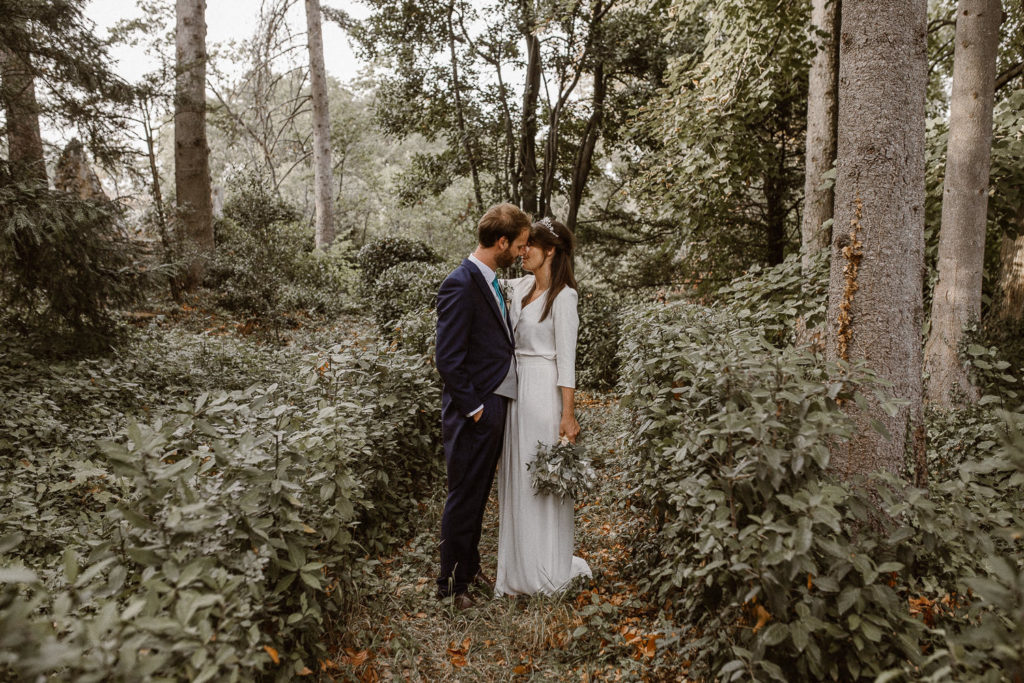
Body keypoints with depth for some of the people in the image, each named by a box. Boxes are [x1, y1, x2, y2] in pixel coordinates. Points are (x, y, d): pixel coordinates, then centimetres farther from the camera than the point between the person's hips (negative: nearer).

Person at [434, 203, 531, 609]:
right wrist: (473, 408, -17)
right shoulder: (461, 286, -18)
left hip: (494, 409, 9)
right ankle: (451, 584, 19)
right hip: (474, 413, -9)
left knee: (478, 496, 20)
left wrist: (494, 405, 13)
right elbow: (448, 359, -20)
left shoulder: (489, 282, 12)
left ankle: (469, 568, 36)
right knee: (464, 499, 4)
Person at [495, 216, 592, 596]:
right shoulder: (521, 287, 10)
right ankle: (519, 568, 26)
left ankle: (549, 570, 18)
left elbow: (566, 359, -14)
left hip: (543, 391, -8)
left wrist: (568, 414, -16)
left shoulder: (563, 297, -10)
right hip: (515, 388, 8)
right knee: (516, 477, 12)